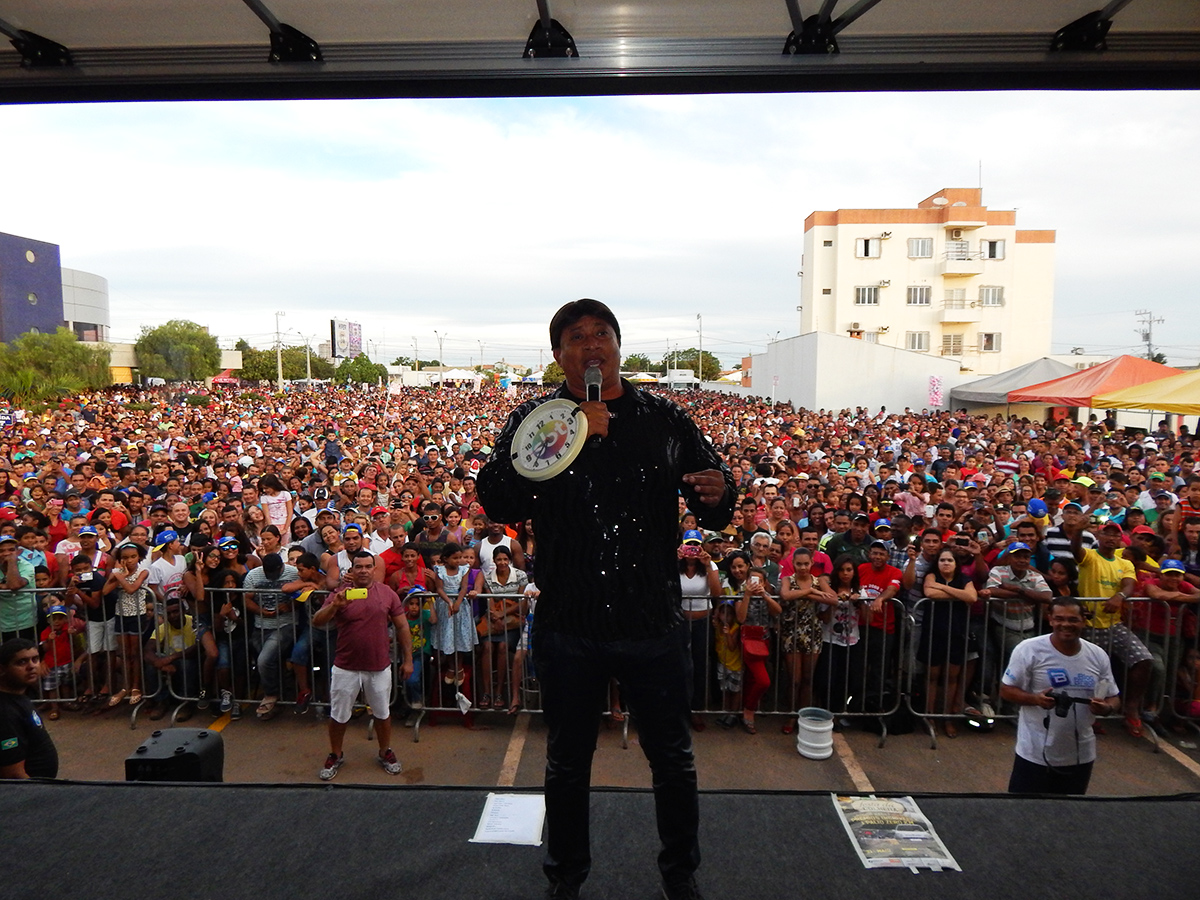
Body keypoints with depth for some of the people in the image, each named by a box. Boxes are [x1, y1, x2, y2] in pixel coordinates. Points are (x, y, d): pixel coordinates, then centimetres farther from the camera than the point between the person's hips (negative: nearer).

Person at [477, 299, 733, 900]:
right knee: (568, 761, 19)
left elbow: (714, 514, 5)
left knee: (672, 759, 17)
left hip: (653, 624, 1)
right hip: (568, 626, 0)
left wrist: (718, 497, -20)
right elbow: (498, 503, -16)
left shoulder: (664, 420, 1)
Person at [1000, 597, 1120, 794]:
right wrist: (1035, 698, -29)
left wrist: (1106, 707, -16)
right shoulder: (1029, 649, -14)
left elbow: (1114, 698, 8)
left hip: (1081, 755, 5)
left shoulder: (1098, 655, 1)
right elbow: (1006, 690, -10)